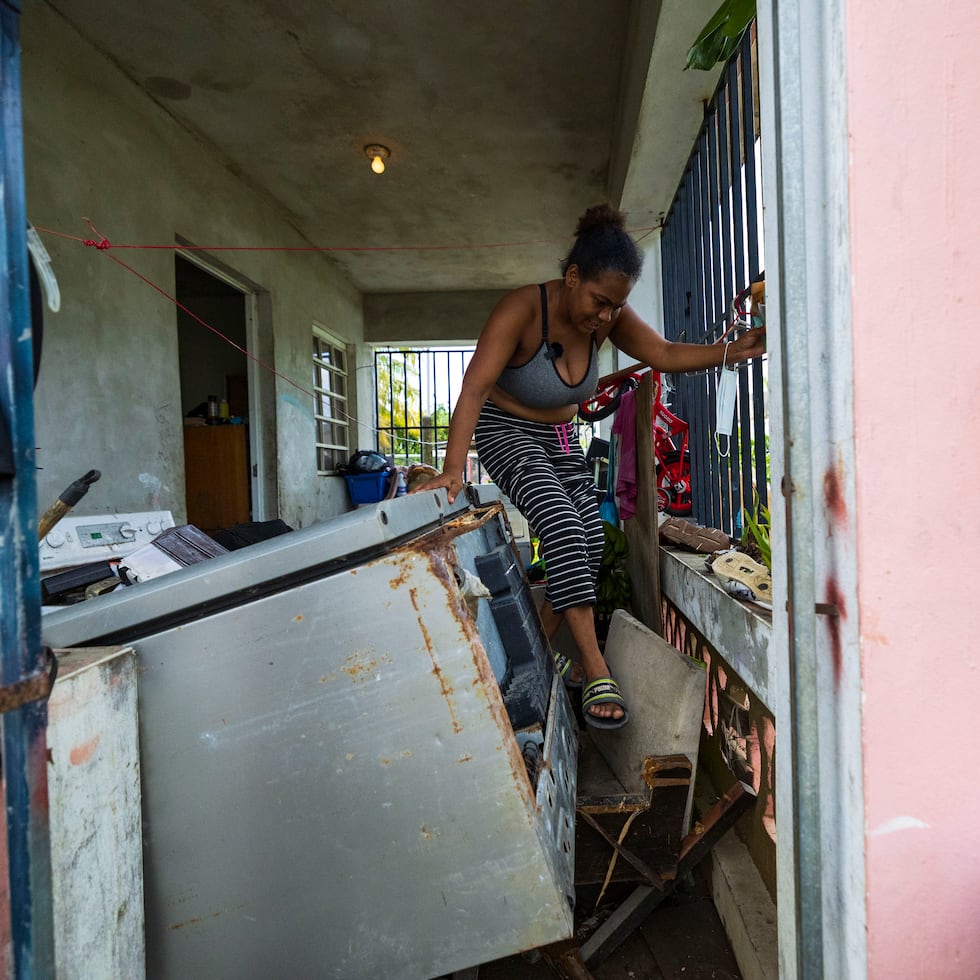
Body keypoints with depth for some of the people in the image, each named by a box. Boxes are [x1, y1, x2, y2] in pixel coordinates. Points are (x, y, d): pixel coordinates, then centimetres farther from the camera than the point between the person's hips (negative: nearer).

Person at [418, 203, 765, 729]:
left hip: (560, 439, 7)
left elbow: (666, 354, -4)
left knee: (589, 539, -4)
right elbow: (475, 388, -35)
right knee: (561, 526, -27)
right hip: (506, 432, -6)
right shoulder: (522, 309, -28)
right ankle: (595, 670, -23)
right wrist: (454, 467, -46)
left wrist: (731, 350, -21)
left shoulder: (609, 317, -10)